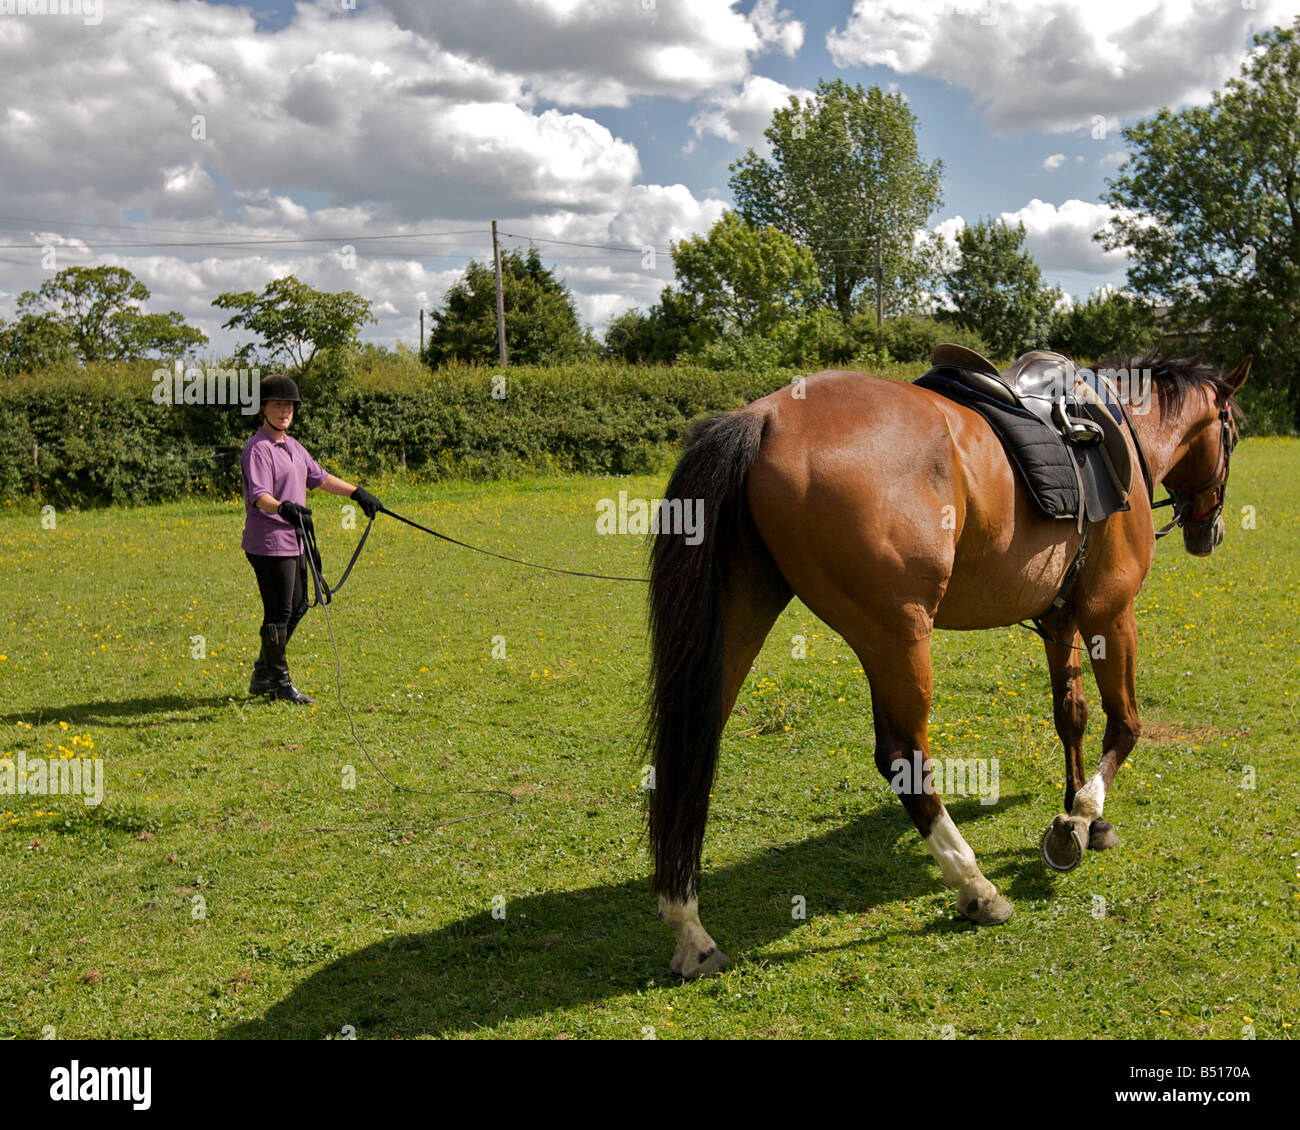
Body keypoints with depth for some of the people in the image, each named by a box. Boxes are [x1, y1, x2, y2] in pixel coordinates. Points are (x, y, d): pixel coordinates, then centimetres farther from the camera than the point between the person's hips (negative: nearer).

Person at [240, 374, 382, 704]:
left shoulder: (292, 446, 15)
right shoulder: (259, 449, -14)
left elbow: (320, 477, 27)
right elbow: (259, 496, -27)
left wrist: (357, 493, 25)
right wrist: (283, 508, -46)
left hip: (294, 541, 10)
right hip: (269, 543, -10)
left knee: (297, 607, 16)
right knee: (278, 613, -3)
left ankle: (262, 676, 28)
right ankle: (279, 683, 10)